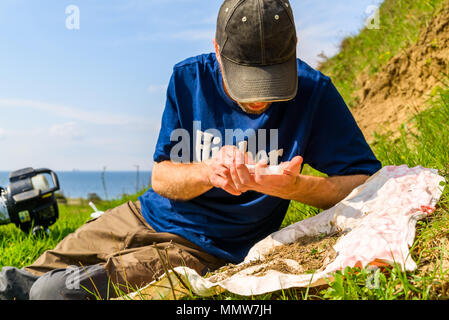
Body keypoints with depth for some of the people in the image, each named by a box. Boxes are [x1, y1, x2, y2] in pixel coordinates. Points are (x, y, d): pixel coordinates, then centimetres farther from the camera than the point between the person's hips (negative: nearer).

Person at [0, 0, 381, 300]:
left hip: (204, 249, -4)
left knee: (53, 291, -15)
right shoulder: (189, 79, -8)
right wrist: (207, 172, -31)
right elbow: (160, 177, -7)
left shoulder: (312, 91, -18)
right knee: (42, 268, 9)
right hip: (147, 216, 4)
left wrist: (293, 185, -38)